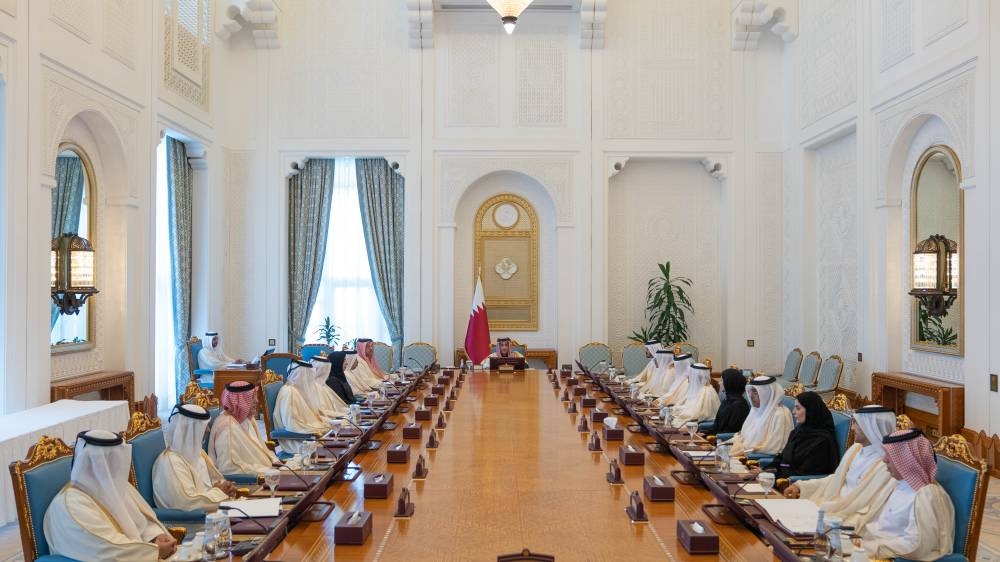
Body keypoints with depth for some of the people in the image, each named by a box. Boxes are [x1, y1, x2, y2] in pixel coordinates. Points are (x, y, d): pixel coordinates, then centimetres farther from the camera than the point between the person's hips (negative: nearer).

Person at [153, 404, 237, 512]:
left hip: (209, 510, 9)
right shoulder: (171, 461, -19)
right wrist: (219, 492, -13)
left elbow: (216, 479, 18)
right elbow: (188, 502, -26)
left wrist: (227, 487, -3)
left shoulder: (196, 451, 8)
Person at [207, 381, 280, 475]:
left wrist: (276, 462, 1)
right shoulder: (227, 426, -18)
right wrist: (263, 471, -21)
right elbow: (228, 467, -22)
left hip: (259, 471, 9)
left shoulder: (248, 418, 9)